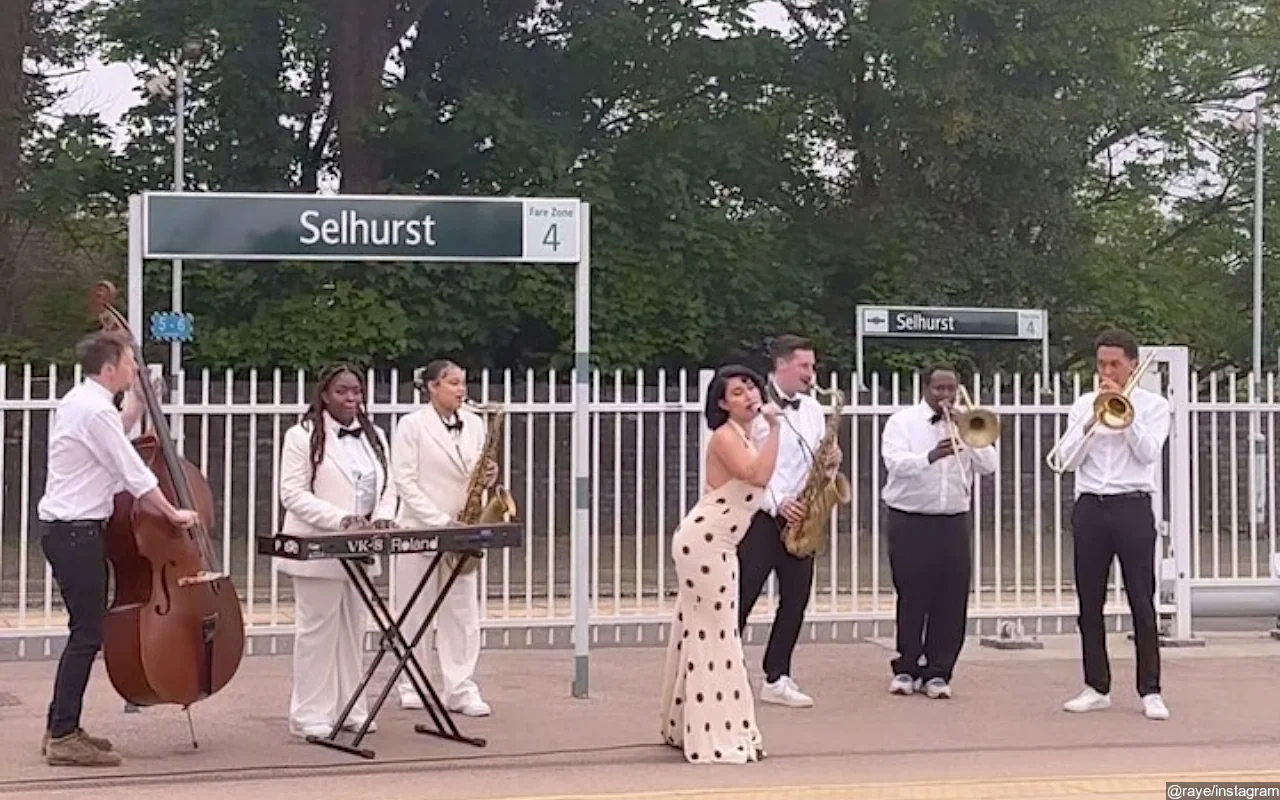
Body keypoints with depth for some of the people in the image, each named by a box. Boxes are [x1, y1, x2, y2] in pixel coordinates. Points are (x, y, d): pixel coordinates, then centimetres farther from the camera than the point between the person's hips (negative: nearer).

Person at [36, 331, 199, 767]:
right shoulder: (96, 410, -17)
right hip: (76, 532, -10)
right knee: (87, 633, -7)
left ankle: (60, 729, 18)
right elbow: (134, 473, -15)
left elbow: (116, 436, 34)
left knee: (86, 630, 13)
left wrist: (139, 399, 27)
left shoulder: (80, 401, 14)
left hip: (64, 529, 10)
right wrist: (172, 513, -6)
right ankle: (64, 738, -4)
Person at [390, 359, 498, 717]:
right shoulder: (412, 425, -6)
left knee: (463, 610, 2)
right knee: (414, 611, 4)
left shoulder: (474, 424, 9)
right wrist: (440, 521, -17)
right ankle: (410, 686, 15)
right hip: (420, 529, -4)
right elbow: (405, 481, -11)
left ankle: (461, 689, 5)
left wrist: (488, 477, -9)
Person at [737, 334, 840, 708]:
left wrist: (830, 461, -5)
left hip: (799, 518, 7)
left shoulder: (812, 409, 12)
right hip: (760, 515, -7)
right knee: (741, 597, -6)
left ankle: (776, 678, 17)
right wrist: (776, 502, -17)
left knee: (796, 599, 8)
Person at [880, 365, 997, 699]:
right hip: (910, 523, -3)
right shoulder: (902, 421, 2)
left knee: (951, 600, 1)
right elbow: (894, 462, -15)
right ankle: (905, 669, 14)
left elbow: (988, 465, 1)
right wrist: (930, 457, -31)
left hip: (953, 524, 3)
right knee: (911, 597, 1)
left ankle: (938, 672, 10)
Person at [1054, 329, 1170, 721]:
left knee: (1142, 601, -3)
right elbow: (1069, 460, 2)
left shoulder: (1153, 405, 5)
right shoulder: (1082, 404, 11)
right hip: (1090, 508, 3)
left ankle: (1150, 691, 2)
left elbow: (1149, 452, -10)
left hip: (1132, 508, -3)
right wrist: (1094, 419, -9)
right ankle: (1097, 688, 15)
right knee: (1089, 602, 6)